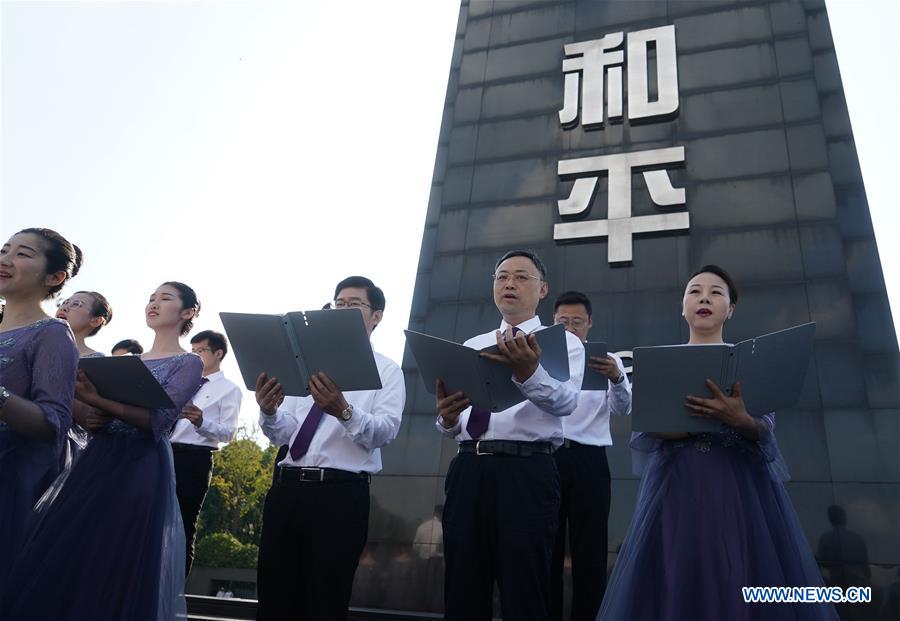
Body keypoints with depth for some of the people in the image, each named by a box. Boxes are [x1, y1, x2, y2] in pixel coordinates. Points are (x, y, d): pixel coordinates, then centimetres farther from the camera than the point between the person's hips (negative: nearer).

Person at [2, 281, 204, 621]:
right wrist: (83, 399, -6)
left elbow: (158, 420, -15)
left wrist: (97, 400, -25)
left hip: (141, 468, -6)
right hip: (97, 459, 6)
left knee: (110, 564, -3)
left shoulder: (188, 363, -1)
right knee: (61, 553, 6)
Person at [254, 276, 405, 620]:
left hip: (342, 494, -4)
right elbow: (281, 434, 10)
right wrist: (269, 412, -13)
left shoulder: (386, 369, 5)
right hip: (287, 487, 4)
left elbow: (385, 431, -12)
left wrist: (344, 412, -31)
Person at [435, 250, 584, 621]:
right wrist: (447, 418, -11)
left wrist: (529, 373, -36)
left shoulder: (564, 342, 6)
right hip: (467, 471, 4)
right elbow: (452, 423, 13)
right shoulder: (471, 346, 19)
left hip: (526, 472, -4)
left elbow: (565, 401, -15)